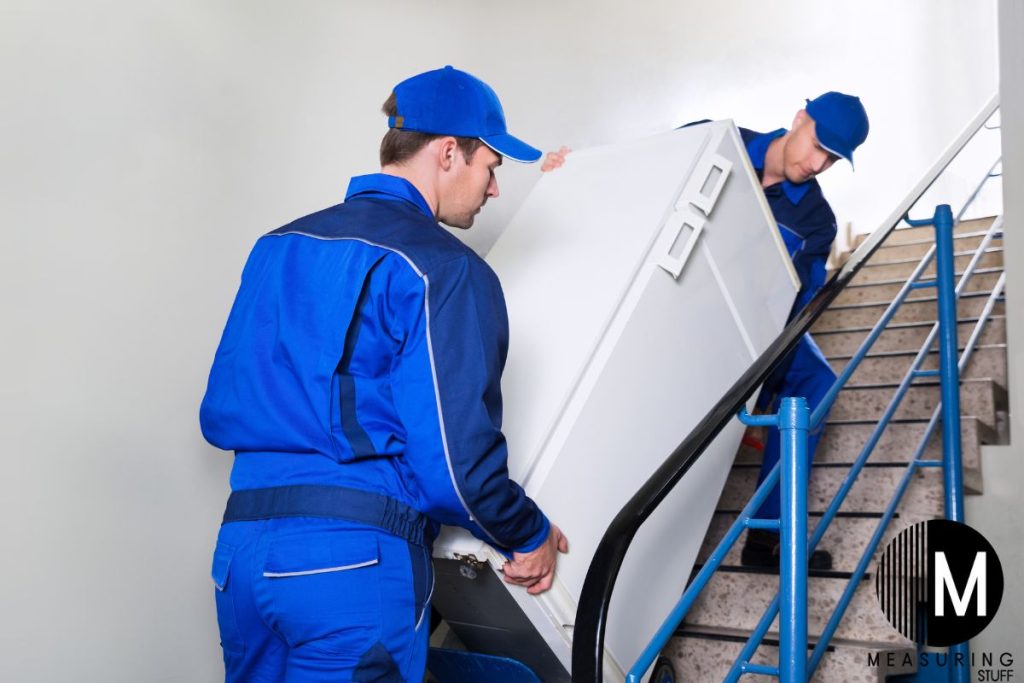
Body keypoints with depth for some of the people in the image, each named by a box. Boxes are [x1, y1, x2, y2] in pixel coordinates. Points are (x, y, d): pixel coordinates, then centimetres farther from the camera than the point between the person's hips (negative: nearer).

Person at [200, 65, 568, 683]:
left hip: (242, 544, 7)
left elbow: (220, 414, 15)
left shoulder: (277, 245, 14)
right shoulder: (445, 269, -8)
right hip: (358, 561, -7)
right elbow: (455, 456, -14)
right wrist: (530, 537, 4)